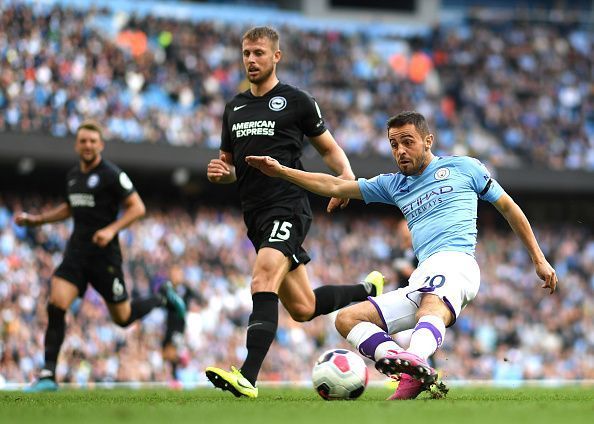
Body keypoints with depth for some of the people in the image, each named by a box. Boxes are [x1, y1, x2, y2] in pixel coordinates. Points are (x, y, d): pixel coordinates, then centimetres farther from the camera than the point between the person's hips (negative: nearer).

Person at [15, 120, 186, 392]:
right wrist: (35, 219, 18)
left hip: (104, 255, -5)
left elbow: (137, 207, -11)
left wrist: (111, 230, -23)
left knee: (122, 318, 5)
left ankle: (162, 297, 36)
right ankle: (48, 375, -14)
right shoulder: (73, 176, 11)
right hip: (76, 253, 5)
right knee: (56, 306, -15)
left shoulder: (111, 174, -10)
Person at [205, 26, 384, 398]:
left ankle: (248, 377, -36)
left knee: (264, 281, -28)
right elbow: (230, 165, 24)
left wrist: (347, 176, -12)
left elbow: (329, 148, 8)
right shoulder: (235, 108, 17)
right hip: (257, 215, 7)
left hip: (288, 209, -7)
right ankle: (368, 289, 37)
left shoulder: (296, 101, 1)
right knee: (303, 308, 11)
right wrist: (222, 173, 0)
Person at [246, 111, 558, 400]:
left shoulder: (463, 167, 14)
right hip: (420, 281, 7)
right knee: (347, 319, -6)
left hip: (455, 260, -7)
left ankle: (414, 360, -71)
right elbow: (336, 187, 23)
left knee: (431, 310, -39)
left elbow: (508, 208, 18)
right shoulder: (394, 185, 26)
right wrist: (280, 171, 15)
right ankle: (415, 374, -29)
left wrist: (539, 259, 16)